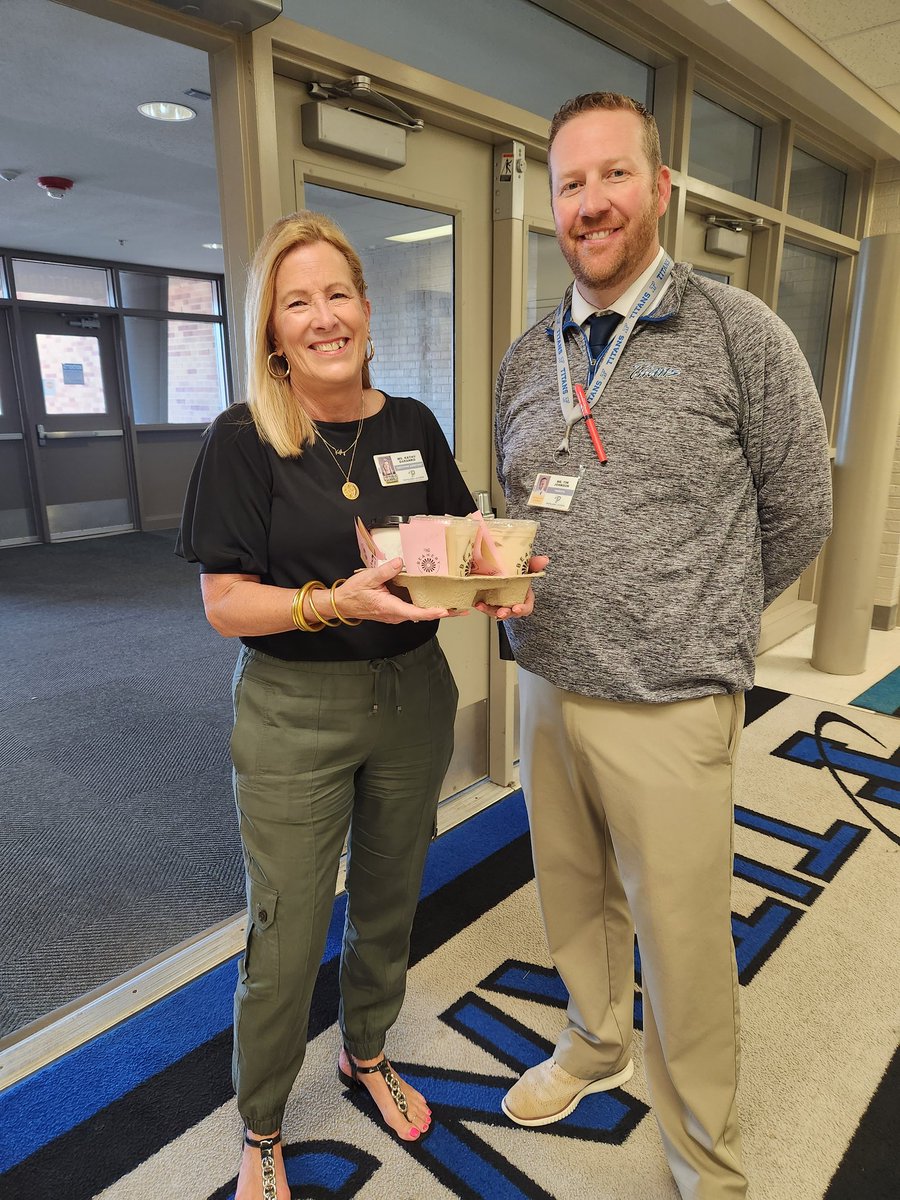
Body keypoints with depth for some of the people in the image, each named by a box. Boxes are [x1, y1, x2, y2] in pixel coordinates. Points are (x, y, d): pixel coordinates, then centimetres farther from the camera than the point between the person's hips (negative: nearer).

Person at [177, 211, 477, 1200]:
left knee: (388, 902, 22)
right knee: (286, 942, 8)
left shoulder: (410, 425, 2)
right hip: (295, 715, -4)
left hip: (412, 699, 4)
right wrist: (340, 602, -29)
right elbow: (225, 604, -13)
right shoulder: (243, 439, -9)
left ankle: (366, 1055, 52)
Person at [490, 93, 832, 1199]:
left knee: (680, 947, 10)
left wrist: (693, 629, 4)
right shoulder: (525, 360, 8)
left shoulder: (737, 334, -8)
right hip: (547, 688, 5)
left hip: (669, 707, -5)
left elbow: (797, 519, -3)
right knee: (573, 901, 23)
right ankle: (594, 1044, 52)